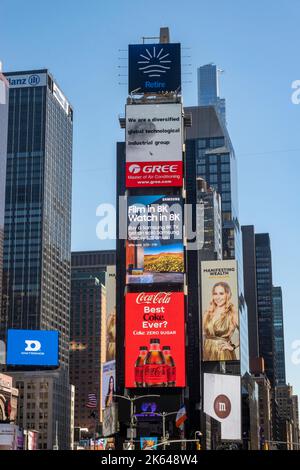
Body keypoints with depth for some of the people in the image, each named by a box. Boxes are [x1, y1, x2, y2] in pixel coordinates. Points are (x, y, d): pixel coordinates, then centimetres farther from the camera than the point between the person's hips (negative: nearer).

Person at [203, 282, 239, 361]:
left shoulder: (232, 314, -7)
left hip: (224, 355, -4)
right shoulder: (208, 314, 8)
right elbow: (203, 335, 15)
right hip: (208, 354, 4)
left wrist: (233, 346, -8)